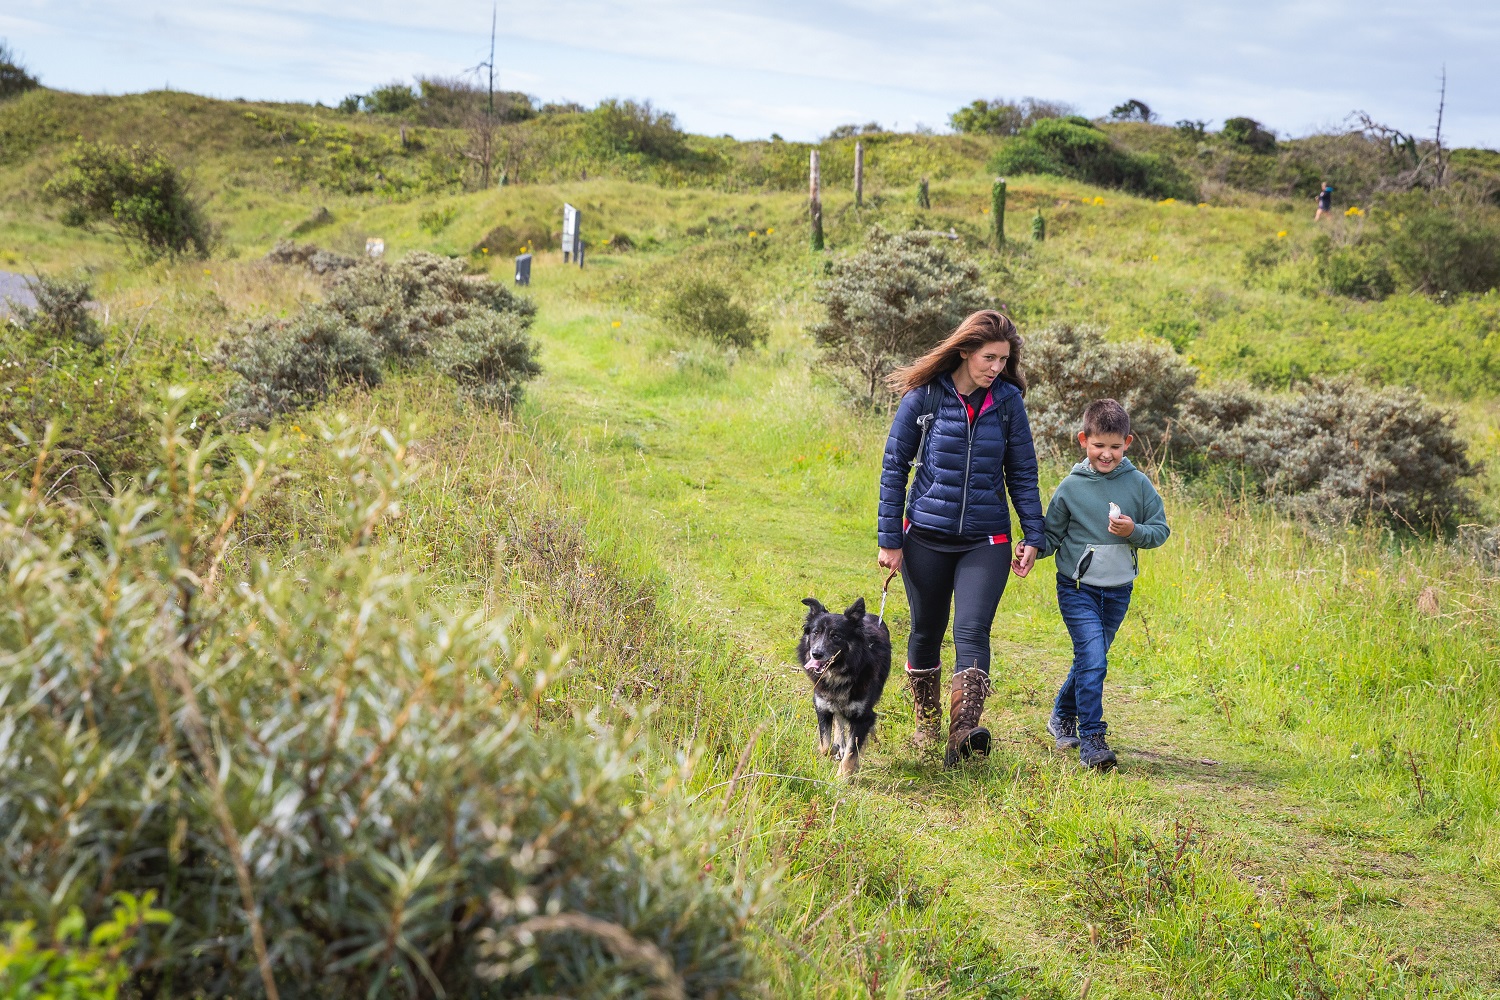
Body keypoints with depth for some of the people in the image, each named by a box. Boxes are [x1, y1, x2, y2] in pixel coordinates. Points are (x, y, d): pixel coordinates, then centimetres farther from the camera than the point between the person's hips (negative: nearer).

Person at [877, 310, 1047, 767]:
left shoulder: (1007, 401, -1)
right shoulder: (925, 397, -6)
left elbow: (1023, 472, 7)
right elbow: (894, 466, 0)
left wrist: (1033, 536, 1)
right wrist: (890, 538, -3)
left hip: (986, 541, 0)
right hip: (926, 537, 0)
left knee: (972, 630, -14)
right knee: (926, 632, 12)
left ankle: (964, 731, -24)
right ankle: (927, 723, 30)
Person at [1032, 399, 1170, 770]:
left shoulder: (1138, 484, -2)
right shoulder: (1071, 487, -5)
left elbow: (1161, 529, 1)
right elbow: (1052, 533, 2)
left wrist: (1135, 531, -18)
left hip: (1118, 591, 3)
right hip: (1077, 587, -3)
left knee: (1090, 659, 16)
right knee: (1093, 660, -17)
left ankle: (1063, 716, 40)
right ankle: (1091, 740, -13)